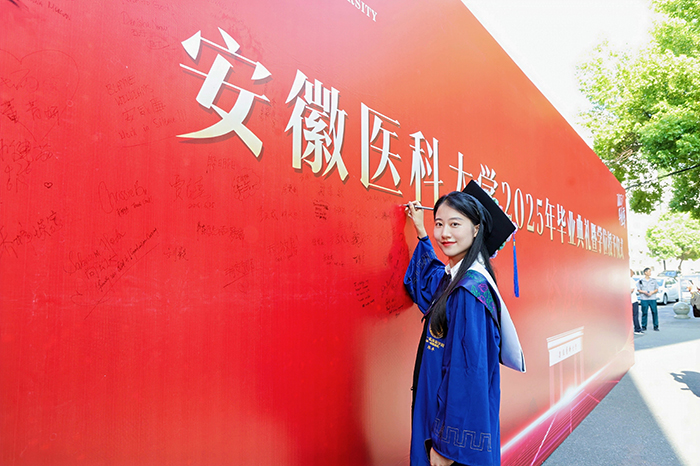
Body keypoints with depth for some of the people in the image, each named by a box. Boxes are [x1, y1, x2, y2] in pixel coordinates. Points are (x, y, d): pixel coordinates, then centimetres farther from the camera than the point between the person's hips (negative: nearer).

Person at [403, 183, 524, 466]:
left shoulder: (470, 289, -24)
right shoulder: (452, 278, 2)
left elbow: (468, 372, -25)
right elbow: (425, 286, 26)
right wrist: (421, 231, 23)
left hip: (461, 425, -9)